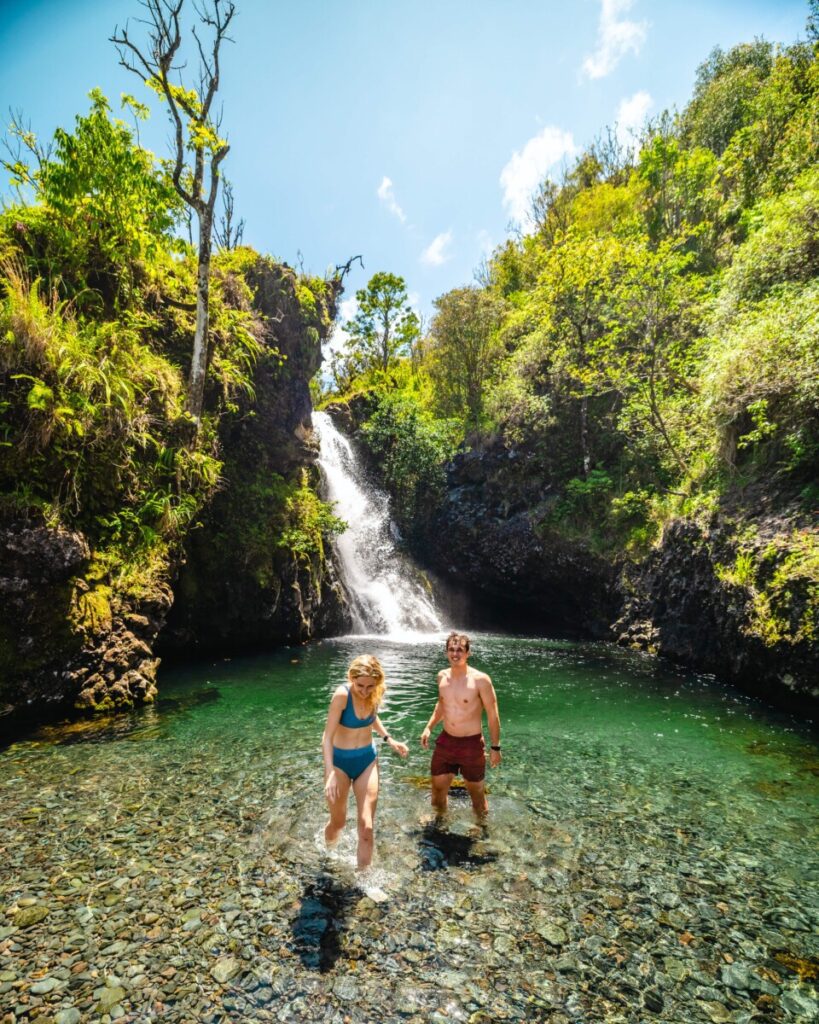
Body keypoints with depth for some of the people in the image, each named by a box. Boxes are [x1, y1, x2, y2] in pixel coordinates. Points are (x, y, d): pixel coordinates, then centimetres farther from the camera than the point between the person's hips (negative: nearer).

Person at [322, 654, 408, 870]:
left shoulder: (376, 693, -11)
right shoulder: (342, 694, -28)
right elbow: (327, 736, -26)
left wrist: (389, 740, 5)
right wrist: (330, 774, -34)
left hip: (367, 759, 3)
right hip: (340, 761, -3)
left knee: (366, 827, -4)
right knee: (338, 822, 16)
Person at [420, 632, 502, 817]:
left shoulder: (480, 680, -17)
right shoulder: (442, 676, -1)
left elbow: (493, 715, -10)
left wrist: (495, 747, -8)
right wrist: (429, 728, 8)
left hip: (471, 743, -5)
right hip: (445, 741, 5)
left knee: (476, 791, 12)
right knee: (438, 790, 17)